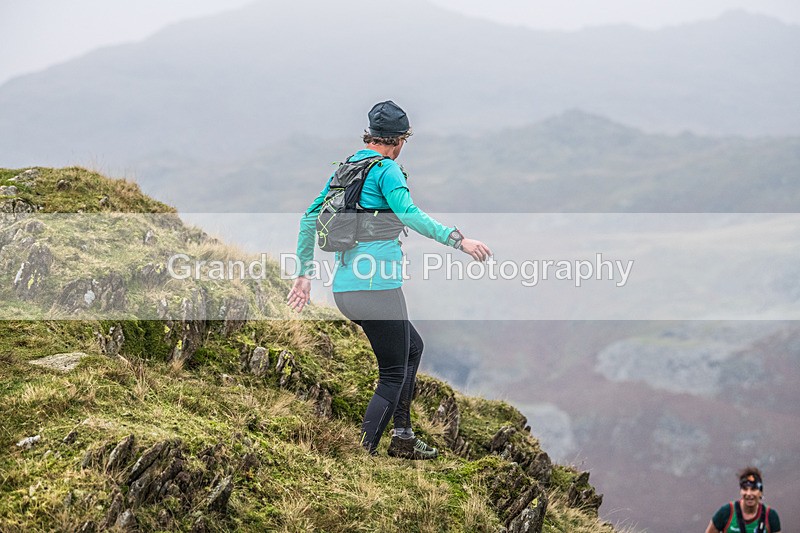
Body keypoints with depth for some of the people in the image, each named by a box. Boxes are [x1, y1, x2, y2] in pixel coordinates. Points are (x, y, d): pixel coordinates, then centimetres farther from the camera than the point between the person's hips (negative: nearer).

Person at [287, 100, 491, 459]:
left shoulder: (345, 167, 16)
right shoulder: (386, 169, -8)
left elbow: (309, 218, 17)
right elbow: (408, 214, -25)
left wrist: (305, 274, 22)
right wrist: (458, 239, -28)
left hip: (343, 288, 9)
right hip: (377, 286, -9)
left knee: (412, 346, 25)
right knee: (393, 375, -1)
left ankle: (403, 438, 24)